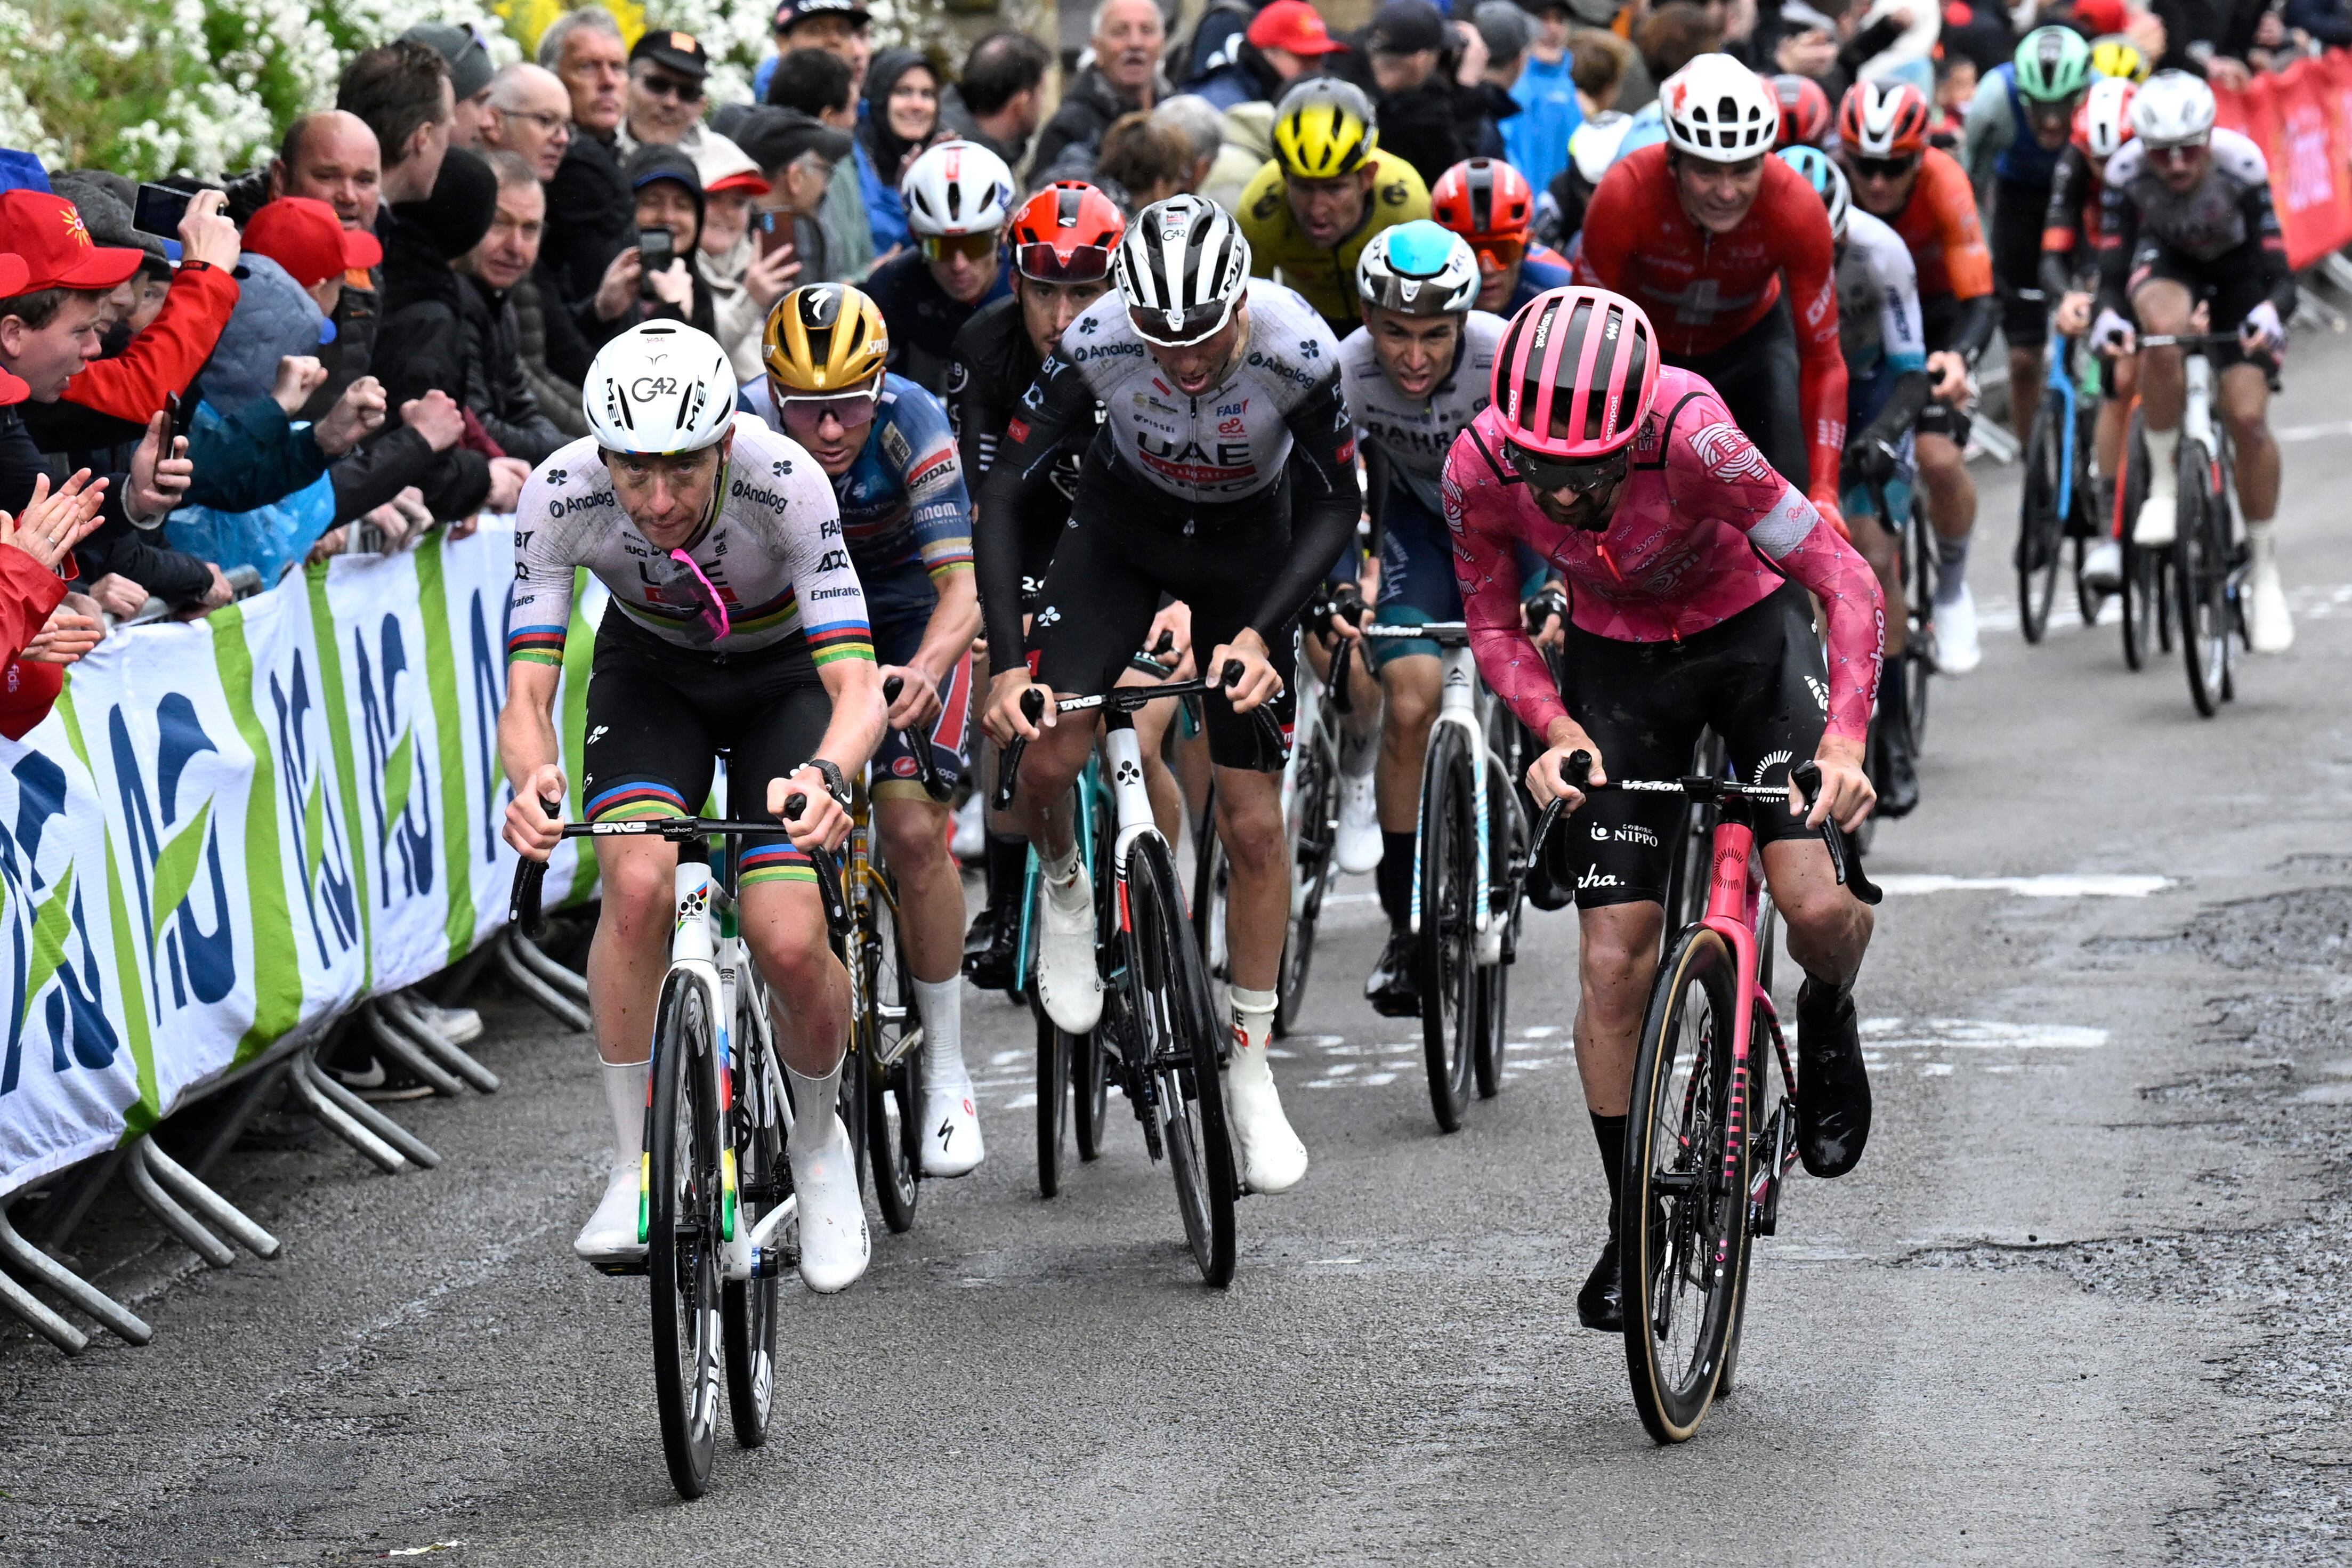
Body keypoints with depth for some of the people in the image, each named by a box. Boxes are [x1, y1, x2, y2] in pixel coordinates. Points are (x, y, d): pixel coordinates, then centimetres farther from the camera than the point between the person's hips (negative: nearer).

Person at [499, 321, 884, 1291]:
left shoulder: (787, 484, -35)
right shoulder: (561, 494, -30)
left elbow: (857, 688, -39)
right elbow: (526, 693, -30)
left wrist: (825, 775, -60)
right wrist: (532, 776, -53)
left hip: (783, 675, -1)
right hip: (650, 673, 1)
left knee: (789, 944, -18)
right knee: (640, 882, -28)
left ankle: (818, 1145, 14)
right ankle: (636, 1166, -12)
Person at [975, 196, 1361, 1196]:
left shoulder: (1297, 350, -33)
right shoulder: (1099, 343, -31)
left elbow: (1336, 509, -21)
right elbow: (1003, 495, -26)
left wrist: (1258, 633, -34)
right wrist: (1005, 664, -35)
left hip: (1247, 546, 0)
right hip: (1121, 526, 0)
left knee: (1255, 825, -3)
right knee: (1046, 759, -20)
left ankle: (1250, 1076, 10)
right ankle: (1064, 892, 16)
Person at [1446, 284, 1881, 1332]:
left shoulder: (1689, 435, -36)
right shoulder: (1481, 465, -26)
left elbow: (1847, 581, -32)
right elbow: (1491, 623, -7)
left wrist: (1844, 740, -44)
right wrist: (1556, 730, -25)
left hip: (1749, 632, -2)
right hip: (1617, 660, 2)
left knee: (1817, 906, -21)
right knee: (1614, 960, -5)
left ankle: (1827, 1019, 16)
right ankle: (1630, 1226, 11)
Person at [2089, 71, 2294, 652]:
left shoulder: (2241, 164, -33)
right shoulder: (2125, 172, -30)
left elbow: (2278, 273, -33)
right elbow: (2112, 273, -28)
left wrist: (2271, 310, -55)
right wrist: (2107, 316, -51)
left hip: (2238, 272, 0)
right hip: (2166, 261, 1)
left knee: (2248, 417, -14)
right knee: (2163, 330, -37)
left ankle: (2265, 575, 3)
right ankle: (2163, 486, -19)